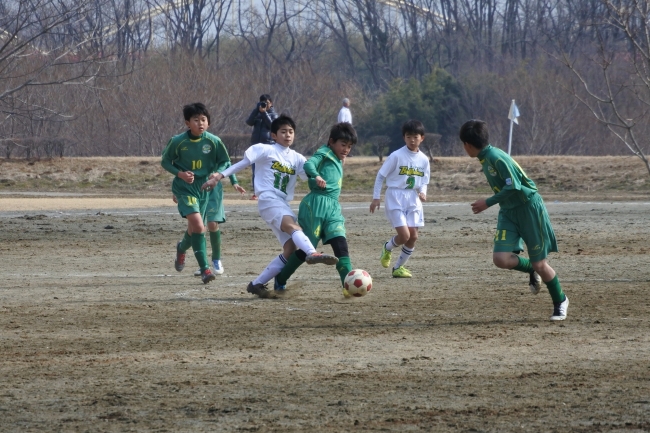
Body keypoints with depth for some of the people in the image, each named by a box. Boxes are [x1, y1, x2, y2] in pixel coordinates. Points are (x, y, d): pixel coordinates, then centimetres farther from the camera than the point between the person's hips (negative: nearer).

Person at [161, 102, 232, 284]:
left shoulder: (214, 141, -7)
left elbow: (225, 162, 5)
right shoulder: (178, 141, -11)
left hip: (203, 187, 3)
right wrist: (180, 173, -15)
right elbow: (165, 162, 1)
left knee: (194, 228, 16)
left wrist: (217, 174, -16)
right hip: (184, 188, -3)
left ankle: (182, 248, 52)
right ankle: (205, 268, -15)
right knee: (198, 225, -21)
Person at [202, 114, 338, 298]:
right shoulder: (265, 150, 4)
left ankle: (257, 284, 6)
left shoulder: (297, 158, 18)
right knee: (292, 226, -34)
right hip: (268, 200, -7)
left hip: (283, 205, 7)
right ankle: (312, 253, -62)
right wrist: (220, 175, -4)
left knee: (291, 249, -2)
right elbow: (243, 163, 4)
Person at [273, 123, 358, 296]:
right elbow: (309, 164, -22)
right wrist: (316, 176, -40)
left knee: (341, 245, -11)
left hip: (333, 208, 7)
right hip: (317, 203, -7)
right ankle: (280, 280, 17)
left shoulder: (337, 161, 24)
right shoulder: (324, 153, -2)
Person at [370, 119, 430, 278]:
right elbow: (381, 175, -4)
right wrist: (376, 197, -6)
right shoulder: (396, 156, -11)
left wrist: (422, 192, -7)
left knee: (413, 237, 1)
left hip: (413, 200, 5)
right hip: (395, 198, -5)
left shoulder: (423, 160, 4)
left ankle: (398, 267, 19)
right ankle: (387, 248, 19)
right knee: (404, 235, -16)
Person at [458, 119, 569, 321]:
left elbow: (513, 188, -25)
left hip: (528, 207, -8)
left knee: (539, 264, 0)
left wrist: (488, 202, -19)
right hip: (508, 211, 8)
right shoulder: (485, 158, 8)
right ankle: (531, 269, 17)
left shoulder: (497, 158, -20)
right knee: (501, 258, -12)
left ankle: (560, 301, 22)